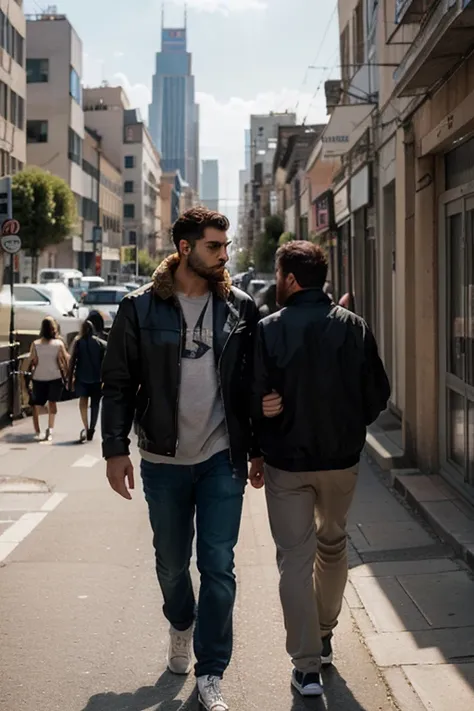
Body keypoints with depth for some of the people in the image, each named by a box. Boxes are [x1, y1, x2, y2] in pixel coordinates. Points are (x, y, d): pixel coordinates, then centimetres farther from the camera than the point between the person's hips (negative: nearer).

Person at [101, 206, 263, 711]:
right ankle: (181, 626, 46)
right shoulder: (141, 308, -4)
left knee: (218, 567, 1)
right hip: (164, 461, 0)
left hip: (222, 460, 0)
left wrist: (257, 449, 6)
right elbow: (118, 383, -1)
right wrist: (115, 449, -5)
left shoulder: (240, 309, 1)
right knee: (172, 562, 15)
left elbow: (252, 382, 6)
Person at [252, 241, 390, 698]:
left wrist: (256, 452, -1)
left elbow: (254, 399, -15)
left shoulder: (269, 330, -13)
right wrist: (350, 427, 10)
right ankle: (324, 636, 35)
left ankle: (307, 665, 4)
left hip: (287, 462, -3)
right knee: (332, 545, 23)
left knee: (295, 558, 4)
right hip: (342, 459, 3)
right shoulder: (354, 327, -4)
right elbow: (377, 394, -2)